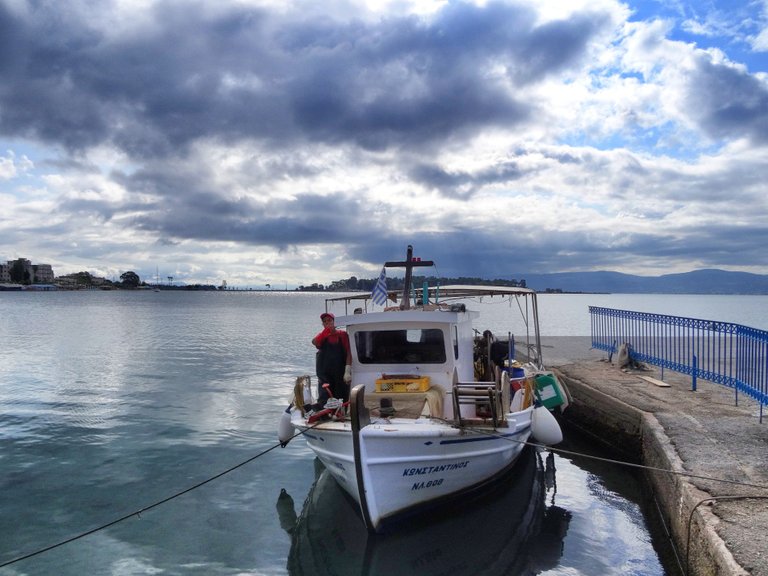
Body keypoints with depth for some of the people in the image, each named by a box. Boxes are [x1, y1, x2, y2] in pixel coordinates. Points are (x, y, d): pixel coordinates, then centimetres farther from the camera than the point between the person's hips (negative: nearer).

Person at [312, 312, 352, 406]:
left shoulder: (342, 334, 3)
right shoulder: (322, 336, 9)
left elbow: (348, 353, -3)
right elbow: (314, 342, -16)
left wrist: (348, 371, -13)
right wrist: (326, 331, -30)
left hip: (340, 374, -1)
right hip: (325, 374, 1)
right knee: (323, 401, -5)